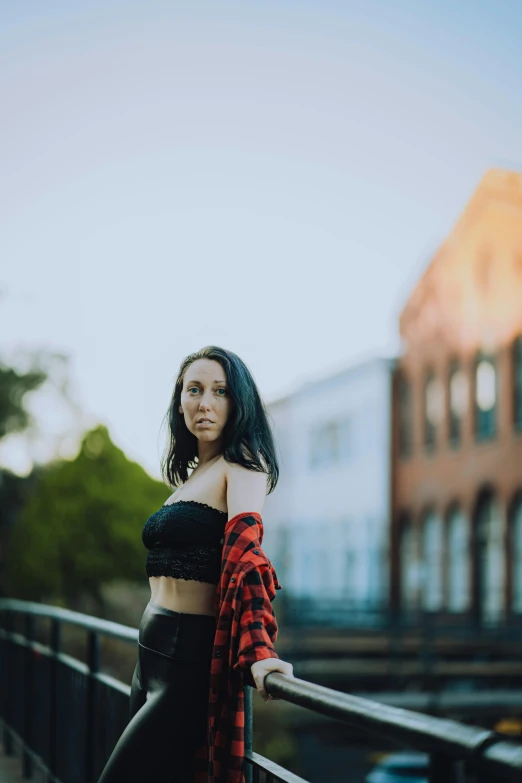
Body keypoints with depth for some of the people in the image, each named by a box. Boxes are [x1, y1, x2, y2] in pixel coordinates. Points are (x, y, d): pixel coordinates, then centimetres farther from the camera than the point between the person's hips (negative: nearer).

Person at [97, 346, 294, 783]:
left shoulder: (243, 463, -9)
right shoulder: (191, 474, 16)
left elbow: (244, 548, -25)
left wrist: (258, 651, -36)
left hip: (190, 662, -8)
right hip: (152, 659, 8)